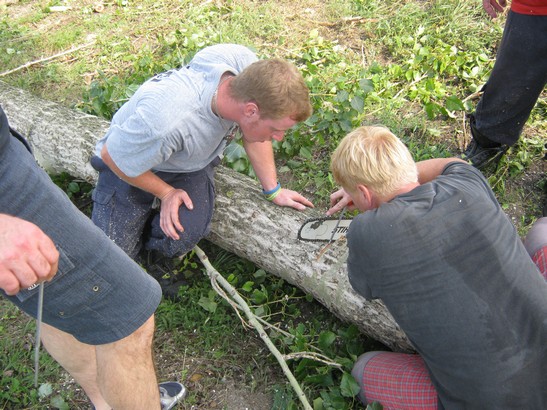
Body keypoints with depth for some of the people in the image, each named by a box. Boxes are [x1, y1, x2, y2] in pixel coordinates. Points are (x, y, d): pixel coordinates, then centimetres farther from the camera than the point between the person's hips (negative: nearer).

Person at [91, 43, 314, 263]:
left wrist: (273, 191, -3)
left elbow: (255, 133, -7)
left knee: (182, 237, -21)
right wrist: (167, 193, -9)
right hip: (131, 162, -3)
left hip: (191, 166, 4)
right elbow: (112, 156, -21)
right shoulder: (165, 123, -43)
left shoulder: (246, 65, -28)